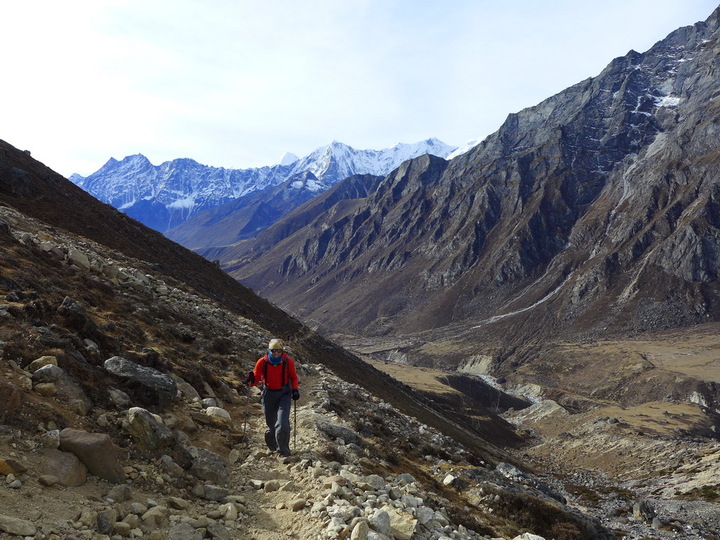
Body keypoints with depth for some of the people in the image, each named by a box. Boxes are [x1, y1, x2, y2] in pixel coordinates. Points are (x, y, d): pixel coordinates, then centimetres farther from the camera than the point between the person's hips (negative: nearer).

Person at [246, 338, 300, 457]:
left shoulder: (288, 362, -9)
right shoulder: (262, 362, -11)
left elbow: (293, 377, 7)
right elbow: (256, 379, -5)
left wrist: (295, 389, -7)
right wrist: (252, 380, -27)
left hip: (284, 394, -1)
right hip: (268, 394, 1)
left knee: (282, 424, -16)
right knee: (271, 424, 9)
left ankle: (283, 451, -3)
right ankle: (272, 447, 37)